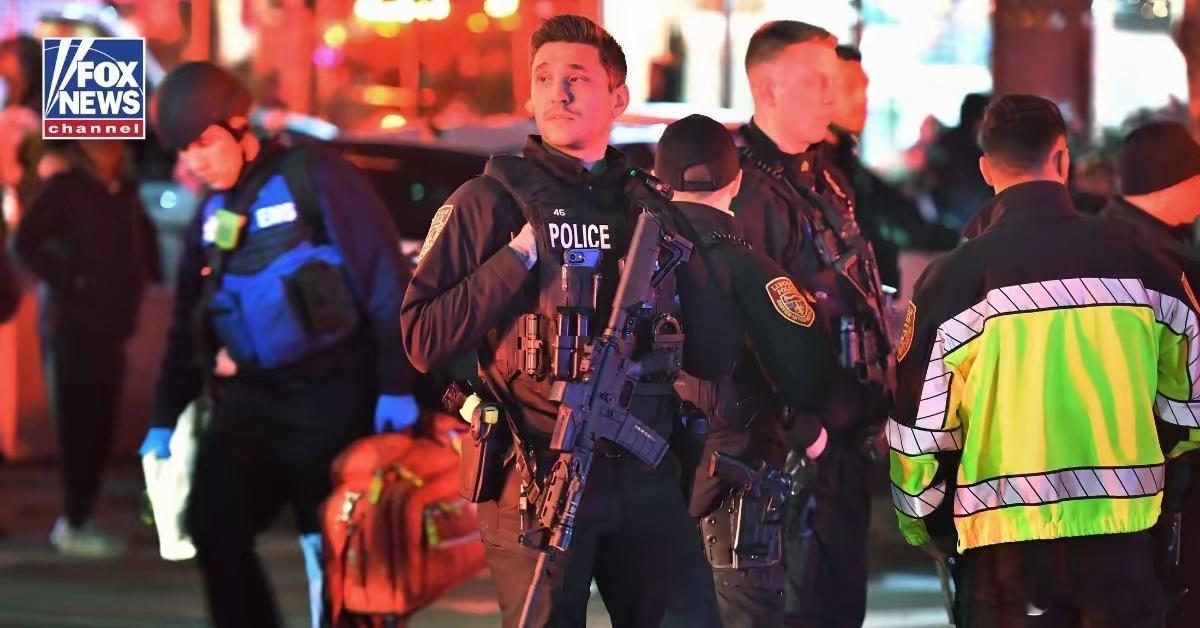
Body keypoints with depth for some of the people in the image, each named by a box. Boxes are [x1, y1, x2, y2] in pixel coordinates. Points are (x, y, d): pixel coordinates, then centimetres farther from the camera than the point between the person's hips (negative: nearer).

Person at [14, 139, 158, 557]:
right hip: (72, 323, -7)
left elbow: (144, 238, 30)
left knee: (100, 425, 8)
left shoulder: (126, 193, 12)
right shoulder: (64, 189, -8)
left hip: (111, 323, 7)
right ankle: (73, 525, -2)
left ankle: (79, 518, 17)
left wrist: (146, 274, 14)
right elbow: (25, 242, -13)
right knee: (77, 424, -6)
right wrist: (66, 280, -16)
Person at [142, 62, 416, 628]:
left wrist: (396, 385, -16)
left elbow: (385, 279, -11)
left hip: (331, 395, -7)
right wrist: (165, 419, 16)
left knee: (335, 547, -4)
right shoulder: (209, 218, 15)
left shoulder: (312, 178, -7)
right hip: (250, 398, 7)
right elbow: (187, 328, 22)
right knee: (214, 527, -4)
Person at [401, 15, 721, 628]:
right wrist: (518, 257, -15)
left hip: (648, 480, 4)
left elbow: (707, 354, 12)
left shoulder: (652, 205, 12)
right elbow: (425, 340, -10)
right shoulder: (489, 202, -2)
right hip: (538, 485, -4)